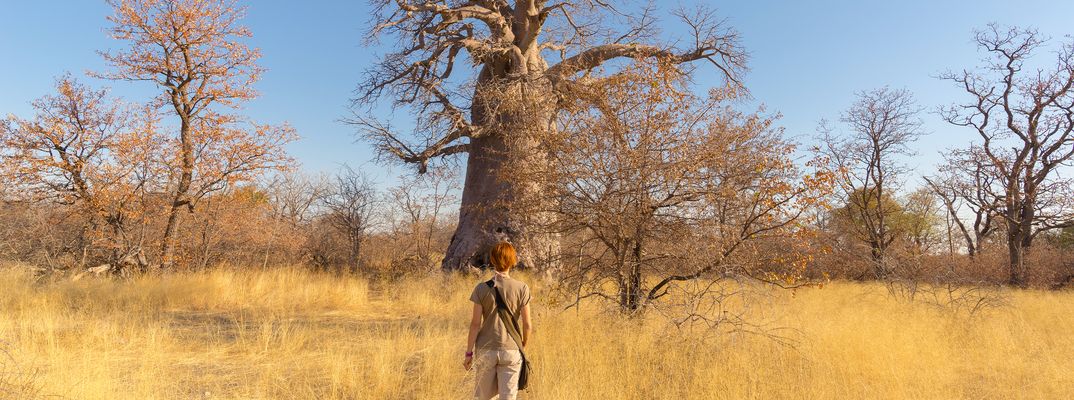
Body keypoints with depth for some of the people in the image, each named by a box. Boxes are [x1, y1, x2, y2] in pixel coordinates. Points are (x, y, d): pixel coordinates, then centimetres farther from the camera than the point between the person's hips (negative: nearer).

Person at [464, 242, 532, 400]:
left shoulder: (482, 288, -7)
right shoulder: (521, 288, -7)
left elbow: (475, 324, -6)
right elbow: (527, 324, -4)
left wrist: (469, 353, 3)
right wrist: (524, 345, 14)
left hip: (486, 350, 1)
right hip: (511, 351, -1)